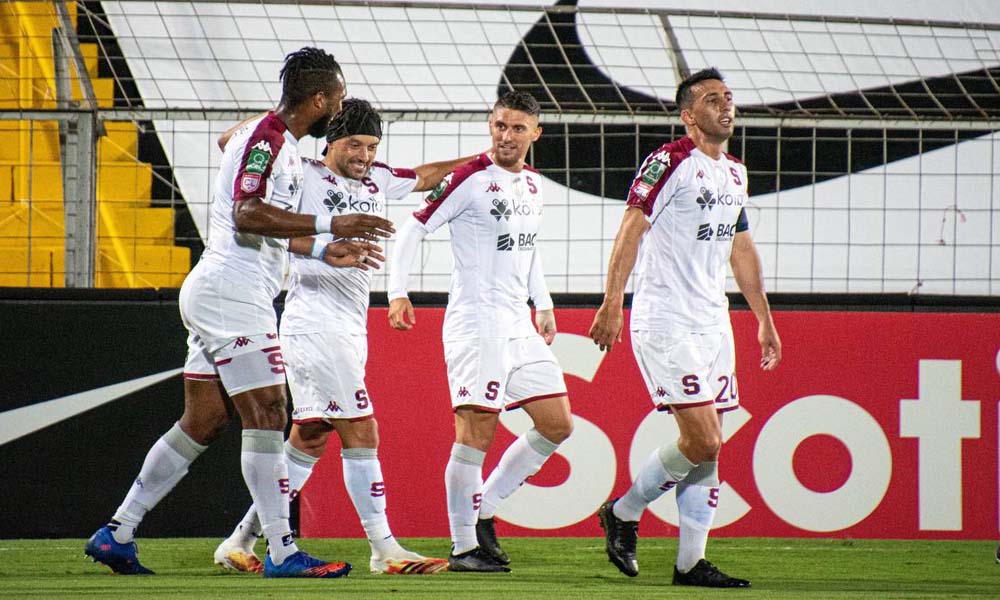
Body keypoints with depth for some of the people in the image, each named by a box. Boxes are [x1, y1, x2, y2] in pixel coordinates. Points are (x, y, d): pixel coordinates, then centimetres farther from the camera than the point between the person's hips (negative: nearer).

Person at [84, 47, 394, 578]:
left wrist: (328, 252, 26)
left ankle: (116, 534, 13)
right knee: (266, 416, -10)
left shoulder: (279, 144, 18)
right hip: (232, 292, -10)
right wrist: (329, 225, -27)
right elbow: (247, 215, -26)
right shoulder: (267, 139, -13)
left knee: (202, 423, 11)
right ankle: (282, 551, -11)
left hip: (213, 294, 10)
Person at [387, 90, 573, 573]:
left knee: (557, 426, 6)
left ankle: (482, 511, 14)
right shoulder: (469, 179, -9)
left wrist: (543, 305, 23)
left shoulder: (533, 184, 13)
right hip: (476, 321, -8)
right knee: (476, 434, -10)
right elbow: (411, 230, -9)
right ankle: (463, 547, -3)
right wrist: (398, 293, -17)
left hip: (518, 325, 8)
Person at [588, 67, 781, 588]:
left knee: (707, 447, 4)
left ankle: (690, 562, 8)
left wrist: (764, 319, 26)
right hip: (664, 323, -8)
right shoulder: (669, 162, -9)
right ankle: (623, 514, 6)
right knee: (703, 440, -14)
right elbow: (631, 231, -14)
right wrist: (612, 304, -22)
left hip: (712, 322, 8)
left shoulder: (734, 173, 16)